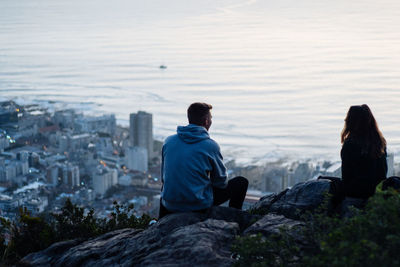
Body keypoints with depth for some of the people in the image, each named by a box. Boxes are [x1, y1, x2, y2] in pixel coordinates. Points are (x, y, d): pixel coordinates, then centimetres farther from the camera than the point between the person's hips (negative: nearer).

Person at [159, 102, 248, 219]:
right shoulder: (211, 146, -11)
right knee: (241, 182, 13)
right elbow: (221, 181, -1)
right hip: (200, 205, -4)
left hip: (170, 205, 4)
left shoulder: (169, 141, 0)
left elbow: (163, 177, 11)